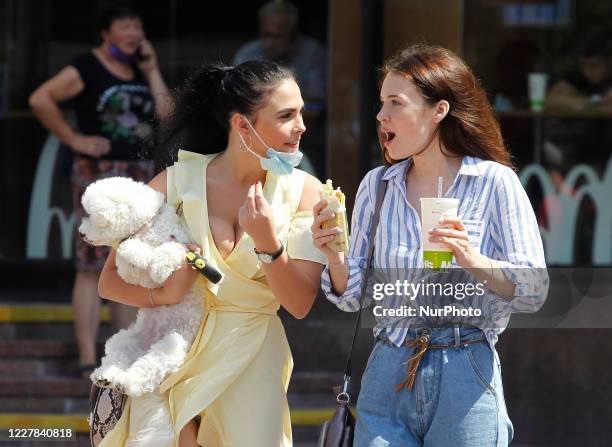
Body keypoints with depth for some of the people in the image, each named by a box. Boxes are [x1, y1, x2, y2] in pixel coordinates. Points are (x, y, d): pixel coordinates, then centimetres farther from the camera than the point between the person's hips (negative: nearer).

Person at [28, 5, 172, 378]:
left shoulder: (141, 70, 15)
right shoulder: (87, 68, -6)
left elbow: (167, 116, 4)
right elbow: (40, 99, -16)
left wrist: (152, 70, 2)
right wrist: (74, 139, -14)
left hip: (141, 175, 7)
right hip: (99, 175, -7)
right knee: (93, 267, -8)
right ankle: (88, 359, -9)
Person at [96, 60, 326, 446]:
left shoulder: (303, 191, -4)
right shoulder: (177, 183, -7)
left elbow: (299, 305, -8)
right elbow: (111, 281, -3)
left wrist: (268, 244, -25)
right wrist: (165, 295, -23)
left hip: (251, 361, 1)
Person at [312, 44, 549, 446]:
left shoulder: (494, 182, -4)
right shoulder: (377, 185, 8)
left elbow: (533, 292, -7)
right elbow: (355, 296, 11)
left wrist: (474, 262, -24)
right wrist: (334, 255, -9)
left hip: (466, 372, -3)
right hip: (388, 373, 4)